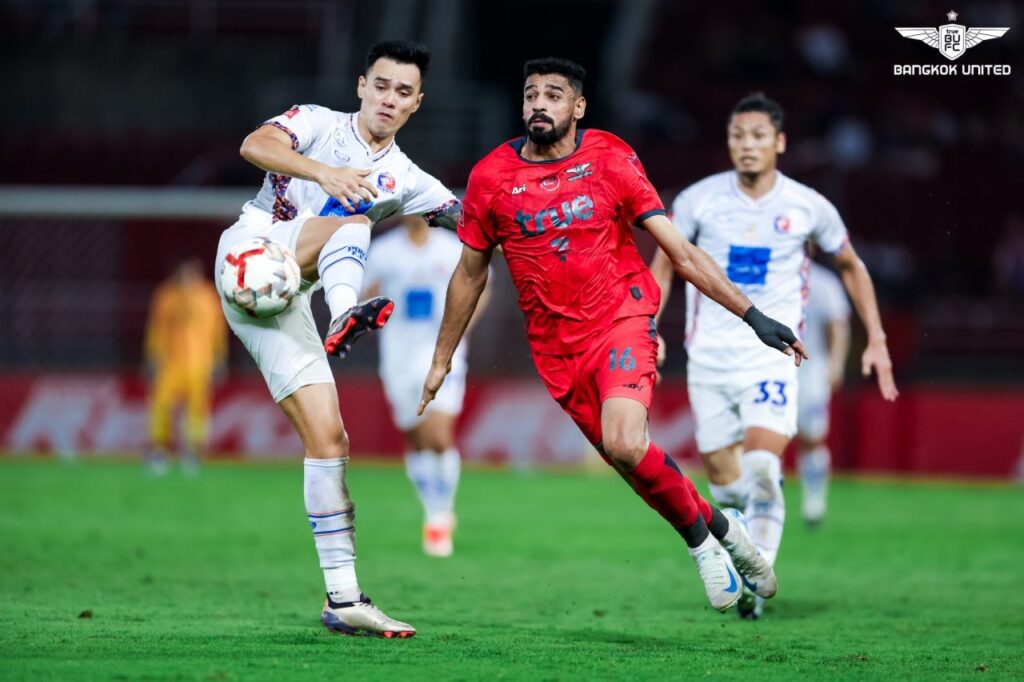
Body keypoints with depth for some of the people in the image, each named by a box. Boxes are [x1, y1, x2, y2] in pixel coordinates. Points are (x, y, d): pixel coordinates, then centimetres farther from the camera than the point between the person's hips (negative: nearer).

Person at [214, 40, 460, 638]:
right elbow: (254, 145, -15)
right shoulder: (320, 124, 5)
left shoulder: (405, 180, 17)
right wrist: (321, 172, -31)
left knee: (327, 436, -5)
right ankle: (346, 314, -63)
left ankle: (343, 598, -5)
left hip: (288, 298, 4)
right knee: (350, 223, -29)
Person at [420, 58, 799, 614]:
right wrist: (441, 360, 18)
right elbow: (470, 273, 13)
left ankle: (702, 534, -1)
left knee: (624, 444, -25)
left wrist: (752, 316, -8)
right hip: (556, 346, 3)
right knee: (628, 460, 1)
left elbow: (680, 253, -3)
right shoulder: (491, 177, -1)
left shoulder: (610, 160, -5)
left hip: (622, 316, -3)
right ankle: (716, 530, 27)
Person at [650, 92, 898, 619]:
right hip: (709, 355, 2)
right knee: (723, 478, 4)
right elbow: (664, 263, 12)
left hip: (772, 354, -2)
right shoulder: (698, 200, -2)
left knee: (762, 467, -22)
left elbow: (850, 267, 13)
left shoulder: (808, 207, -3)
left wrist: (877, 340, 9)